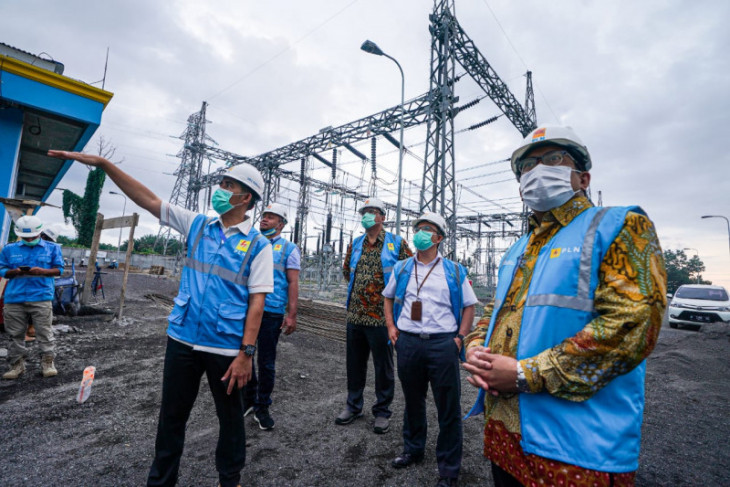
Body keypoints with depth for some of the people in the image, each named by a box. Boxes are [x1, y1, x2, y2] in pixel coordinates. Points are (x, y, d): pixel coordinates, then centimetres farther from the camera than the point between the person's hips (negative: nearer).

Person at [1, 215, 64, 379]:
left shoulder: (52, 248, 8)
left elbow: (59, 269, 6)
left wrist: (43, 271, -13)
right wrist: (14, 272, -10)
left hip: (41, 298, -2)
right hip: (14, 299, 3)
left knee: (45, 333, -2)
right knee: (16, 334, 9)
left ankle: (48, 363, 5)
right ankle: (17, 365, 20)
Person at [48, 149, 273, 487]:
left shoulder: (258, 245, -9)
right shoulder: (197, 225, 5)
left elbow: (257, 302, -13)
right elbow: (150, 200, 7)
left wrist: (246, 353, -15)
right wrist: (103, 163, 1)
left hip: (226, 347, -4)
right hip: (182, 339, 4)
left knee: (230, 416, 15)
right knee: (171, 415, 19)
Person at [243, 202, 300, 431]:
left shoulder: (288, 248, 1)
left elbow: (293, 283, -4)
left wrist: (291, 315, -11)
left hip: (272, 312, -4)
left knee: (266, 362, 7)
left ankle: (262, 408, 25)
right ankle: (248, 400, 34)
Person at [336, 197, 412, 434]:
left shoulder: (396, 243, -4)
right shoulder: (355, 244, 10)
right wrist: (360, 287, 12)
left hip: (381, 317, -4)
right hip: (355, 315, 5)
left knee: (383, 366, 10)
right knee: (355, 363, 17)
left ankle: (382, 411, 29)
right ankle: (353, 406, 35)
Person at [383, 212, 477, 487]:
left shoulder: (454, 271, 1)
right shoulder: (401, 269, 7)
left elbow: (469, 306, 6)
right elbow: (388, 297, 18)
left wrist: (460, 337, -4)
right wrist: (391, 326, 6)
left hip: (442, 344, -2)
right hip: (408, 343, 3)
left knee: (448, 407, 7)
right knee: (412, 400, 19)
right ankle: (413, 450, 42)